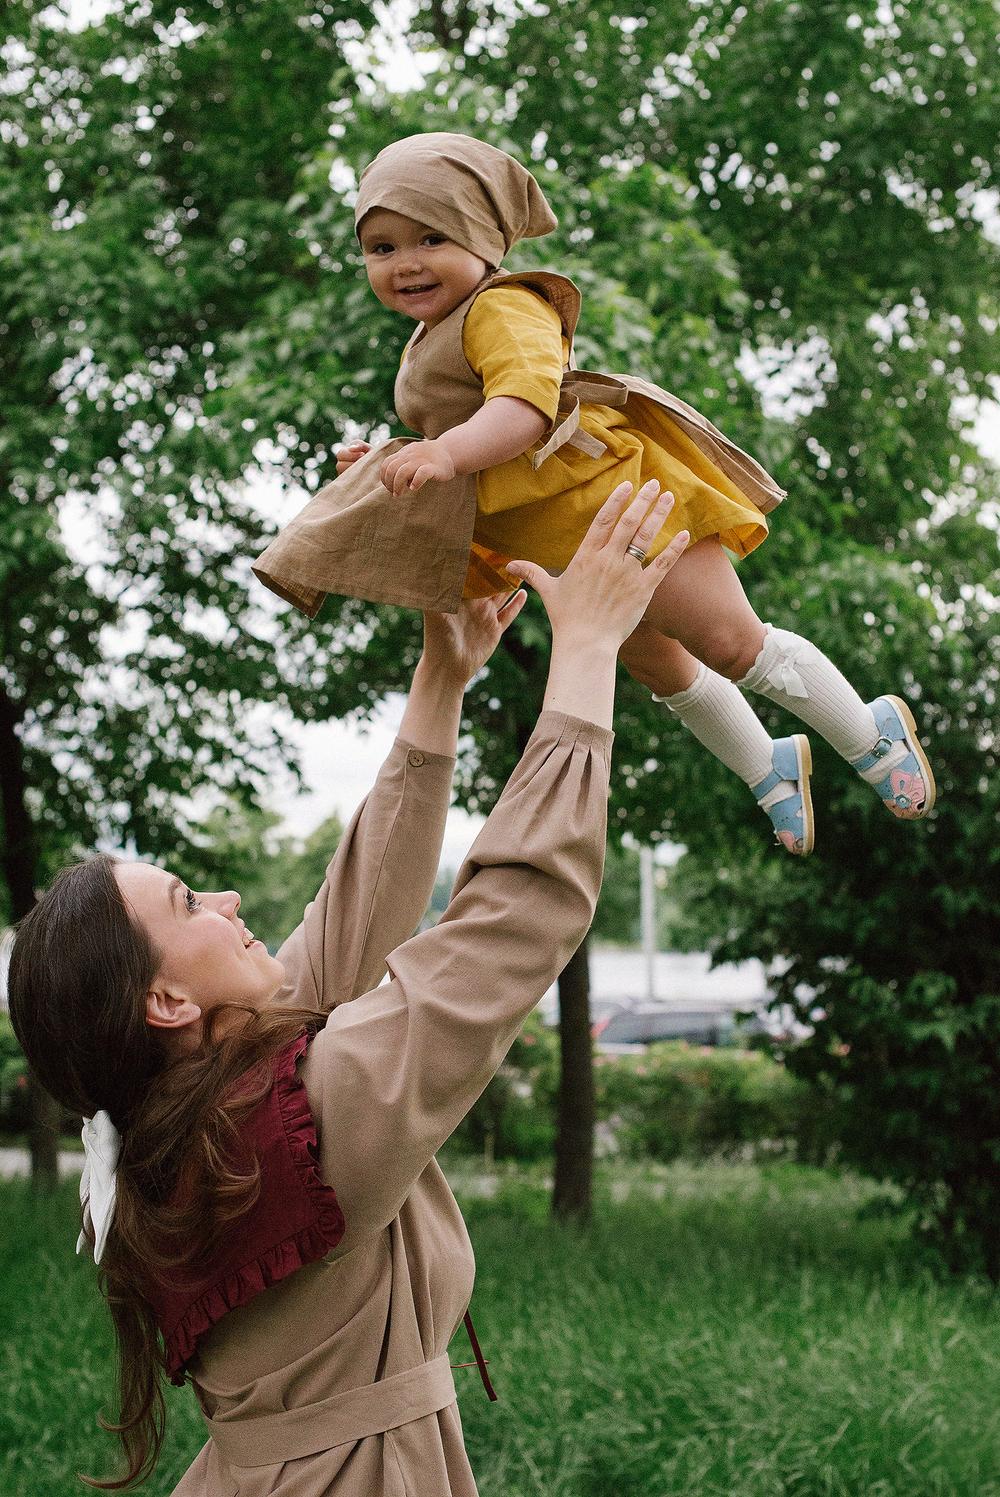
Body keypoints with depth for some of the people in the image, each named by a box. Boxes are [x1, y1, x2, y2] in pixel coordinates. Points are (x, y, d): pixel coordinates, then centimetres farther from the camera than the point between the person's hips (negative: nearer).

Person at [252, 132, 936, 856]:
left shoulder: (503, 308, -18)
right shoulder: (424, 349, 14)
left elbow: (526, 405, -37)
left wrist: (449, 451, -53)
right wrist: (387, 463, 11)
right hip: (561, 548, 10)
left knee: (733, 643, -9)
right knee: (659, 668, 21)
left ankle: (872, 736, 11)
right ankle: (770, 770, 42)